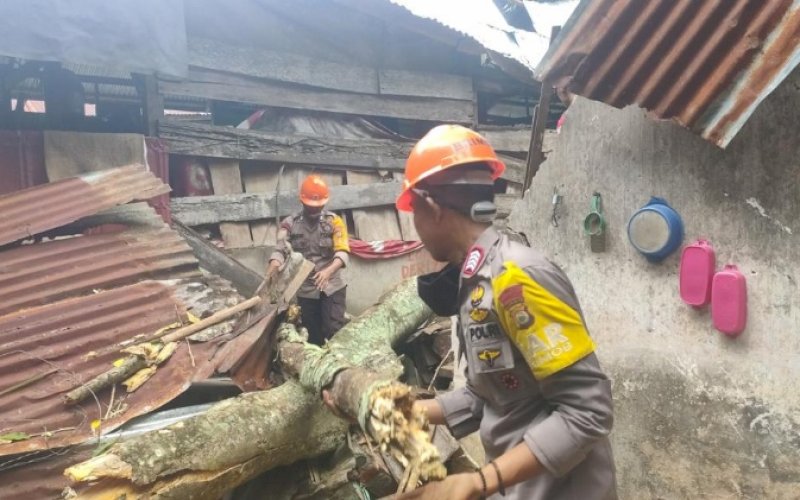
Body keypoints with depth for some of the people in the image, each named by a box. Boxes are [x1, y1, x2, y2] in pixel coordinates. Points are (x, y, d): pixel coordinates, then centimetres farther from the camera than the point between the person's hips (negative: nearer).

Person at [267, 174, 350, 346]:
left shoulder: (334, 221, -3)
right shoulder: (290, 224, 1)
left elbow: (343, 251, -14)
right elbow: (280, 250, -12)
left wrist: (328, 270, -33)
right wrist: (271, 272, -33)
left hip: (332, 287, -2)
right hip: (305, 290, 2)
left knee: (334, 331, -6)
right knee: (312, 335, 10)